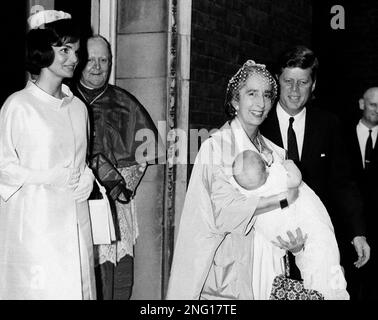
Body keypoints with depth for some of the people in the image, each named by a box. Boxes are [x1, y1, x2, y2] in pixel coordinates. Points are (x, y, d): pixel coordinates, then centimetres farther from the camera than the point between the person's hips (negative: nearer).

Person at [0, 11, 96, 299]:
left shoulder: (78, 107, 11)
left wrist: (86, 178, 0)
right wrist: (47, 179, -16)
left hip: (75, 219, 6)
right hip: (33, 222, -5)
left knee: (77, 286, 6)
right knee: (38, 288, -2)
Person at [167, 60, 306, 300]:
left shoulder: (275, 153, 9)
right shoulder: (216, 147, -8)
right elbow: (224, 212, -17)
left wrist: (296, 243, -8)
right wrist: (284, 198, -15)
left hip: (267, 269, 5)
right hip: (226, 272, -5)